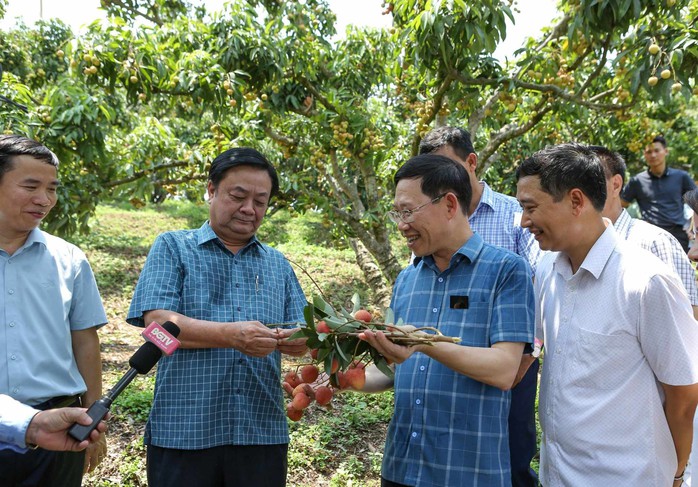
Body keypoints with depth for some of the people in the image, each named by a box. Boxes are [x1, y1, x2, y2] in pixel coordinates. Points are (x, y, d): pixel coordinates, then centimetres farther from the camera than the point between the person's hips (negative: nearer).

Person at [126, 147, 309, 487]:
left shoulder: (278, 265, 14)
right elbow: (158, 321, -9)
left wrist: (299, 341, -15)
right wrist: (231, 335, -23)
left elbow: (299, 335, 10)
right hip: (183, 431, -3)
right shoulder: (173, 247, 4)